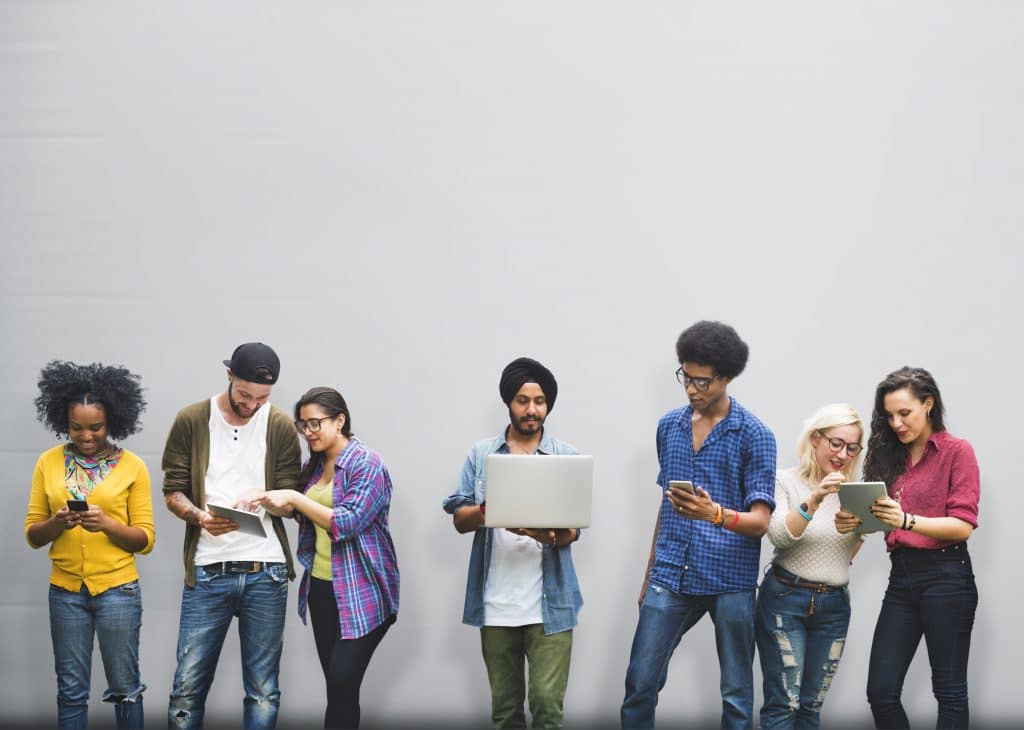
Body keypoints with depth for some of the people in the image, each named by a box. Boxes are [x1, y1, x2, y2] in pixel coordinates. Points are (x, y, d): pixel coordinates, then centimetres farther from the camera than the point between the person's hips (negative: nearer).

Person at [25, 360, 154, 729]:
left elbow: (145, 539, -3)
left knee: (124, 688, 5)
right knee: (71, 691, 7)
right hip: (65, 591, 2)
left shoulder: (132, 467, -3)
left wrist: (107, 524, -21)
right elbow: (32, 534, 5)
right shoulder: (49, 463, 3)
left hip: (117, 589, -2)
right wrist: (56, 523, -17)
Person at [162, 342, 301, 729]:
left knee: (263, 691, 5)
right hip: (207, 571, 0)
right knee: (188, 688, 0)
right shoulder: (191, 420, 1)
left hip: (265, 571, 1)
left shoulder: (280, 426, 3)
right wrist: (200, 517, -18)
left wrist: (261, 496, -17)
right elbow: (173, 491, 3)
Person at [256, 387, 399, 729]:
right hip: (321, 587, 7)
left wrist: (295, 499, -22)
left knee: (342, 684, -13)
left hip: (361, 592, -7)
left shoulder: (367, 464, -11)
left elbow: (349, 523, -21)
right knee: (336, 685, 9)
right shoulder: (314, 465, 11)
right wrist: (277, 506, 2)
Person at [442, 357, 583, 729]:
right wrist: (486, 510, -20)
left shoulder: (567, 457, 4)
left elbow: (573, 530, -2)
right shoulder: (481, 454, 7)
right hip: (496, 602, 2)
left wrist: (548, 533, -26)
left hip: (548, 602, -2)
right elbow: (459, 519, 3)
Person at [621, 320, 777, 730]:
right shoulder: (669, 426, 10)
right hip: (671, 577, 4)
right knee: (640, 684, 2)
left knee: (737, 695, 6)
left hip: (731, 581, -4)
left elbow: (760, 521, -10)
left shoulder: (754, 435, -6)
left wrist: (715, 514, -29)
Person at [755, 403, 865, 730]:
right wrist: (814, 499, -30)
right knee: (783, 703, -6)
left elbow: (854, 548, 11)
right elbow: (779, 536, -18)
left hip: (834, 605, 4)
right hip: (786, 598, -4)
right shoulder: (787, 482, -5)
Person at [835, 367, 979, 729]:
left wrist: (907, 520, -26)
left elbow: (963, 526, -12)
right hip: (901, 576, 6)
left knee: (949, 691, 0)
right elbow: (882, 518, 12)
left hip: (945, 576, -6)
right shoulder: (893, 455, 14)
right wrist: (856, 522, -9)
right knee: (881, 692, 1)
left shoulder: (957, 451, -3)